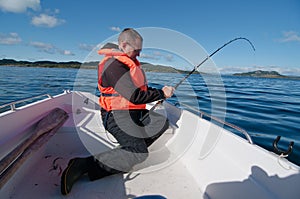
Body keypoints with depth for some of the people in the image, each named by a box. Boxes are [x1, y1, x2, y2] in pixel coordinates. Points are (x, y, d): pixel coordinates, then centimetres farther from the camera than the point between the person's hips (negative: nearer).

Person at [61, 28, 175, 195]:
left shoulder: (129, 61, 16)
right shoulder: (114, 64, -18)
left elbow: (140, 88, 23)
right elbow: (136, 96, -25)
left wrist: (159, 92, 8)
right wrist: (162, 94, -12)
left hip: (134, 112, 11)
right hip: (117, 115, -11)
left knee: (162, 123, 16)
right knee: (139, 153, -25)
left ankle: (130, 148, 4)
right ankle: (82, 166, -20)